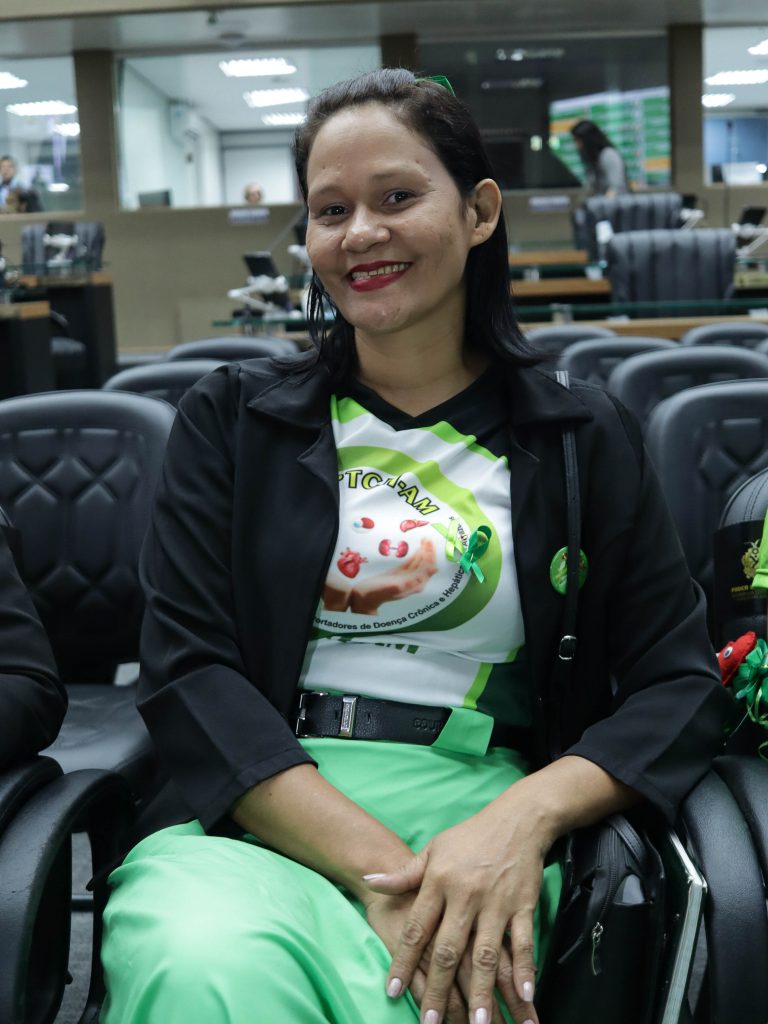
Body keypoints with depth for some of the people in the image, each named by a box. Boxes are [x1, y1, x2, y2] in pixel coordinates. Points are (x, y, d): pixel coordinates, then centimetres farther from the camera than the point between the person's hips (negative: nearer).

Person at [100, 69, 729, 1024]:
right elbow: (185, 667, 0)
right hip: (257, 813, 1)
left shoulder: (580, 437, 11)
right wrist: (372, 862, -15)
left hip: (478, 812, -1)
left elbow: (680, 685, 6)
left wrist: (521, 819, -15)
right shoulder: (232, 418, 10)